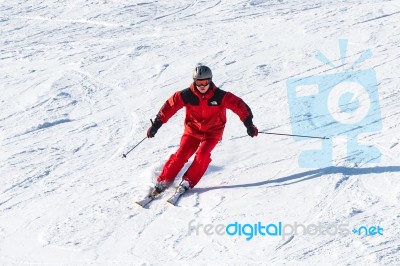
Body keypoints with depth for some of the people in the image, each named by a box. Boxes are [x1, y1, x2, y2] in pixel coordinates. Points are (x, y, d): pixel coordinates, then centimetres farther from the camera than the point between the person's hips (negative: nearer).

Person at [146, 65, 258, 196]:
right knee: (181, 155, -13)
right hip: (192, 130, 1)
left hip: (212, 132, -1)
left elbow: (239, 105, -14)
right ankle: (163, 181, -1)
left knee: (202, 155, -23)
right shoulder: (187, 95, -15)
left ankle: (187, 182, -10)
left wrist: (249, 124, -18)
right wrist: (156, 124, -9)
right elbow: (170, 106, -8)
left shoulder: (220, 96, -18)